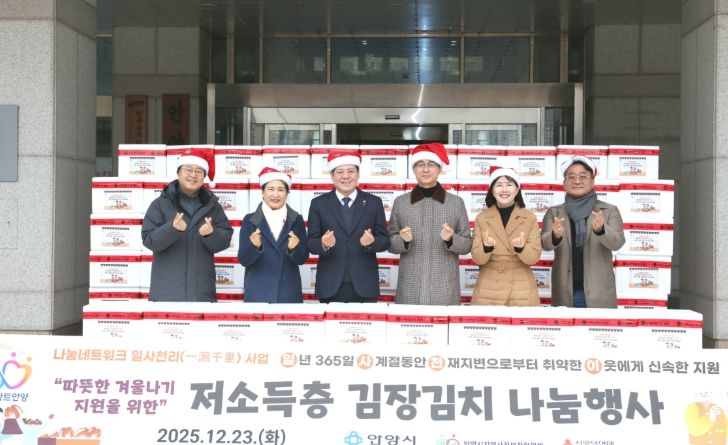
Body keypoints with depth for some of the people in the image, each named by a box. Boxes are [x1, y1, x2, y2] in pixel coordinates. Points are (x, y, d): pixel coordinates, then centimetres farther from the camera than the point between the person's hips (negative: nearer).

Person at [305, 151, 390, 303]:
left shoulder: (374, 202, 6)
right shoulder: (318, 203, 5)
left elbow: (385, 240, 4)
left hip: (364, 286, 0)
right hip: (330, 286, 0)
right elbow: (310, 242, 2)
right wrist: (323, 244, -20)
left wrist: (372, 242, -18)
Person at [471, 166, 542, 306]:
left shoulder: (530, 217, -1)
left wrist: (521, 247, -24)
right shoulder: (481, 218, 1)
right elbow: (477, 258, -3)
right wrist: (486, 248, -23)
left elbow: (534, 257, -5)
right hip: (488, 290, 0)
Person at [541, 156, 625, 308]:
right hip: (565, 295, 1)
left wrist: (601, 229, -30)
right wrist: (555, 236, -29)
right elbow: (544, 243, -5)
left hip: (599, 295, -1)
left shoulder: (610, 210, 4)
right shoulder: (554, 212, 8)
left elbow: (618, 242, -9)